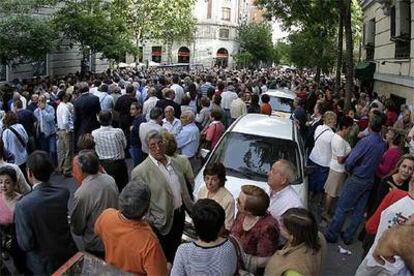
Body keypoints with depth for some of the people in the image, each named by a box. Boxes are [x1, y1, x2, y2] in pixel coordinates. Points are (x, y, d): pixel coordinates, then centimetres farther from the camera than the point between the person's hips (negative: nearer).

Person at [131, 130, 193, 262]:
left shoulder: (173, 163, 3)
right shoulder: (140, 171, -18)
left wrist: (192, 208, 13)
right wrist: (150, 222, -19)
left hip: (179, 216, 6)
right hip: (161, 222, -6)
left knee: (175, 253, 24)